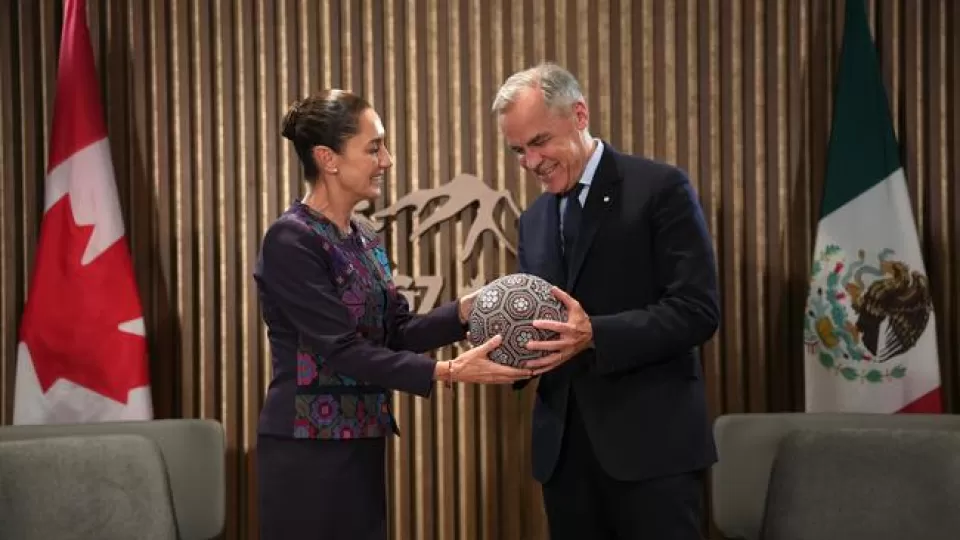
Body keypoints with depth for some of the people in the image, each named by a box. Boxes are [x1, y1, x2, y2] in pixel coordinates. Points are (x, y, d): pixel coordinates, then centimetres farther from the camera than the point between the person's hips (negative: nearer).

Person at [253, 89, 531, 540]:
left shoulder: (364, 239, 12)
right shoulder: (291, 241, -14)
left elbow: (396, 332, 8)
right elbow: (342, 349, -19)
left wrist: (466, 309, -8)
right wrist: (448, 372, -23)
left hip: (362, 443, 8)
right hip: (306, 448, -8)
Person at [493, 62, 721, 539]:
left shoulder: (660, 189, -5)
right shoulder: (533, 219, 16)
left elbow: (697, 311, -13)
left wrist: (594, 334, -23)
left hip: (649, 443, -6)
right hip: (564, 447, 6)